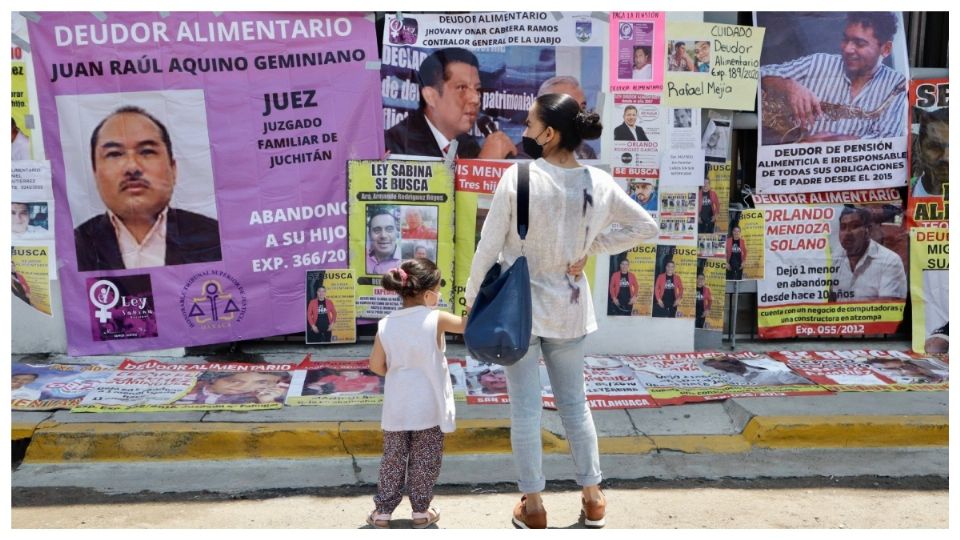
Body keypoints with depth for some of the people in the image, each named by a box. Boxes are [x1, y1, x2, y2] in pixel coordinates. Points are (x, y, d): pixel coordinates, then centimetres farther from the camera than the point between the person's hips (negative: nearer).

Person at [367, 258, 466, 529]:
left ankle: (382, 511, 18)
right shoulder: (436, 319, -13)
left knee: (393, 460, 14)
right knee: (425, 461, 12)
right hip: (428, 408, -2)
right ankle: (421, 511, 19)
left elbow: (376, 366, -1)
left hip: (396, 410, 3)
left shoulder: (385, 325, -4)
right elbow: (467, 324, -3)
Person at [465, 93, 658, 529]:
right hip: (569, 307, 4)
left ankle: (532, 507, 16)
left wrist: (472, 299, 1)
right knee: (574, 402, 17)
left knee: (525, 407, 7)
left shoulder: (519, 178, -19)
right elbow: (645, 227, 6)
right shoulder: (600, 183, -6)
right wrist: (591, 248, 4)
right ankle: (592, 498, 26)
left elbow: (490, 246, -13)